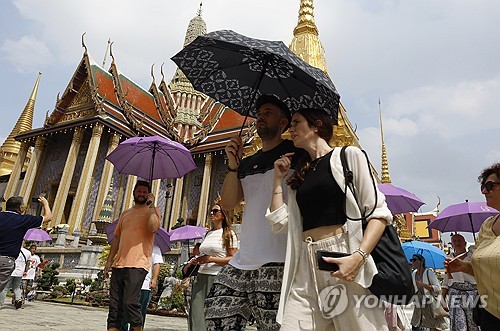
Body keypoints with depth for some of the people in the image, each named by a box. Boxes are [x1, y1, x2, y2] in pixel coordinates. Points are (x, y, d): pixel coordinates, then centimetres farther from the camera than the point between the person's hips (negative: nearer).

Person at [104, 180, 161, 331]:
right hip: (119, 264, 6)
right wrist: (109, 261, 16)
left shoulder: (152, 210, 4)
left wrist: (151, 205, -13)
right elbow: (116, 237, 23)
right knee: (114, 305, 5)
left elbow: (153, 227, -18)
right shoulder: (125, 213, 22)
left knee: (130, 303, -13)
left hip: (137, 264, -6)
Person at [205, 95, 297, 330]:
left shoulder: (294, 153, 3)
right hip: (241, 264, 6)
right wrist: (233, 166, -1)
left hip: (277, 262, -6)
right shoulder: (247, 163, 19)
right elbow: (227, 204, 10)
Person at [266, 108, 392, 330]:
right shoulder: (299, 175, 21)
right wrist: (278, 178, 14)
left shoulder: (348, 155, 5)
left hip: (344, 258, -4)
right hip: (306, 267, 5)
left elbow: (378, 212, -4)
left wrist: (358, 257, -18)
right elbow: (280, 222, 12)